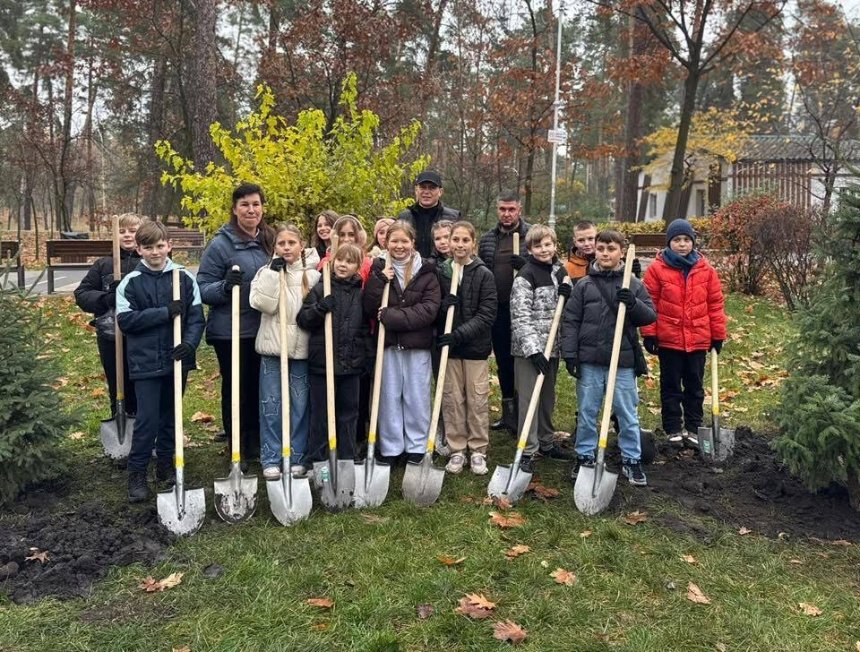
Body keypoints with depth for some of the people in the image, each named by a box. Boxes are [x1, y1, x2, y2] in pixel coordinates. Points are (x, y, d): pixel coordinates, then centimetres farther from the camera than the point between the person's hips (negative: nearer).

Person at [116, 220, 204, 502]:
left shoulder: (184, 277, 1)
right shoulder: (130, 282, -2)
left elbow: (196, 316, -1)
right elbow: (125, 320, -10)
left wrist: (189, 343, -17)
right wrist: (165, 312, -17)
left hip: (177, 359, 2)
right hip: (146, 361, -2)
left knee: (170, 416, 14)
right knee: (148, 419, -3)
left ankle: (165, 464, 30)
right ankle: (137, 473, 11)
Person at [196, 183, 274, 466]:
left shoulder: (269, 240, 7)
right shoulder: (221, 243, -10)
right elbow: (203, 288, -10)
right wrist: (226, 286, -27)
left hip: (263, 331, 5)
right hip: (231, 332, -5)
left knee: (260, 388, 13)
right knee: (236, 390, 5)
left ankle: (258, 447, 29)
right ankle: (238, 451, 20)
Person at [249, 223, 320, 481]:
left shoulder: (312, 274, 5)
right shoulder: (267, 272, 3)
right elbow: (262, 304, -13)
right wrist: (274, 271, -15)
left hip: (301, 348, 1)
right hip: (272, 347, -1)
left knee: (300, 405, 6)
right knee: (271, 405, 3)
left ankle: (297, 458, 18)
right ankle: (271, 460, 12)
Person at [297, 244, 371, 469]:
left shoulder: (362, 292, 7)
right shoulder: (320, 288, -2)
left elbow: (368, 326, 17)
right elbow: (302, 320, -4)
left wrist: (367, 356, 9)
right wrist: (319, 308, -22)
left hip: (352, 364, 3)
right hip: (322, 362, -3)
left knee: (349, 414, 12)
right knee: (320, 415, 6)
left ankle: (348, 460, 24)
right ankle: (316, 462, 17)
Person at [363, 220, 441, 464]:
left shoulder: (426, 272, -1)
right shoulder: (379, 269, 4)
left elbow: (429, 311, -11)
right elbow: (368, 309, -3)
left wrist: (390, 315, -16)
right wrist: (379, 280, -16)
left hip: (418, 345, -1)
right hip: (388, 344, 1)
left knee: (417, 397, 8)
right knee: (389, 397, 9)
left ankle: (417, 447, 21)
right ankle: (389, 448, 20)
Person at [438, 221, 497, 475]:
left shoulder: (484, 275, -4)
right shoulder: (440, 272, 3)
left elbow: (486, 316, -10)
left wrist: (459, 334, -19)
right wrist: (445, 304, -15)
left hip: (476, 347, -2)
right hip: (448, 346, 2)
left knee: (478, 400, 4)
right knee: (452, 400, 7)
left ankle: (478, 450, 18)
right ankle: (457, 450, 19)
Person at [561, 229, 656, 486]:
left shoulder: (634, 285, 3)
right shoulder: (584, 285, 1)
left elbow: (650, 316, 2)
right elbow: (570, 321, 1)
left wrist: (633, 304, -18)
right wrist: (570, 355, -5)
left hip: (623, 361, 0)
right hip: (589, 361, 0)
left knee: (627, 414, 9)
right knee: (587, 412, 11)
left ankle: (631, 460, 22)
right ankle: (584, 457, 25)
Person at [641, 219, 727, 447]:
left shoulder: (706, 270, 2)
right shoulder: (657, 269, -6)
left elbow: (716, 303, 5)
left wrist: (718, 335, 4)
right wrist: (649, 333, -8)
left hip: (698, 339, 2)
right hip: (668, 339, -2)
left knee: (694, 386, 13)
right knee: (671, 386, 9)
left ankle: (693, 429, 26)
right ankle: (673, 430, 20)